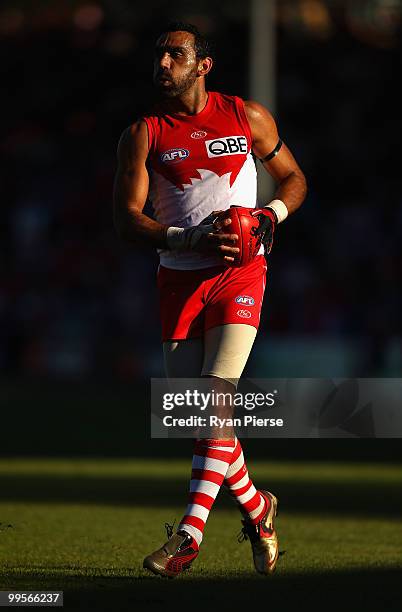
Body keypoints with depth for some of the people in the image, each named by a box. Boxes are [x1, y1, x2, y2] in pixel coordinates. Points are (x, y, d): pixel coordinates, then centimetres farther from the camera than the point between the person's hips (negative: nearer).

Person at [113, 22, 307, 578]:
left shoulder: (248, 117, 4)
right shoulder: (143, 135, 2)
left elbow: (293, 178, 16)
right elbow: (127, 220, -5)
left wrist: (272, 214, -6)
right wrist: (193, 239, -19)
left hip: (239, 272, -2)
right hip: (178, 277, 2)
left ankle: (191, 532, -17)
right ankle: (256, 508, 23)